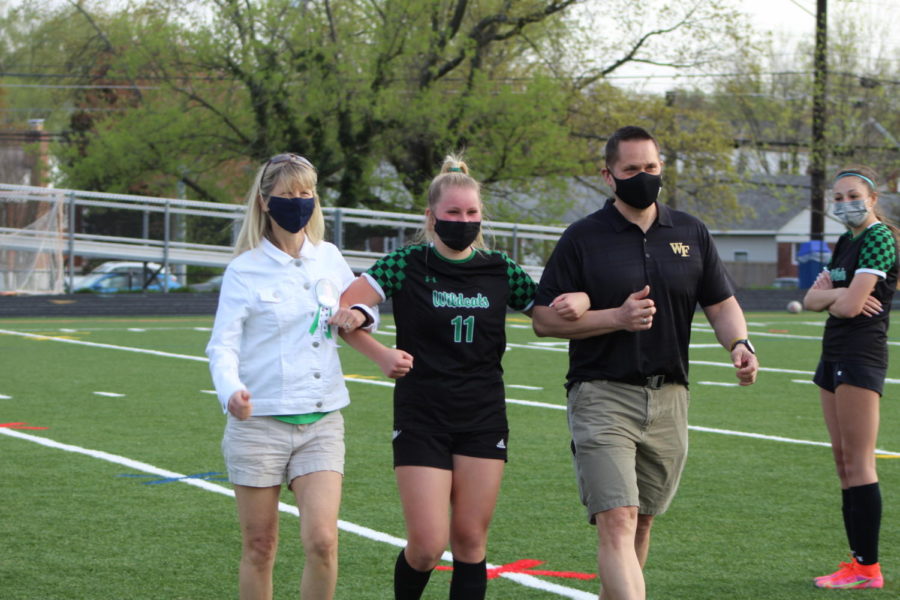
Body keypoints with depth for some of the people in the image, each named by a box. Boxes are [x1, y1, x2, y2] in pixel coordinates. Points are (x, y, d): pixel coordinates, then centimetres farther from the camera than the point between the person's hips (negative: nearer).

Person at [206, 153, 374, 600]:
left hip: (321, 422, 3)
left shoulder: (328, 258, 8)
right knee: (259, 548, 4)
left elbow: (364, 306, 23)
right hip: (259, 422, -2)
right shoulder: (245, 269, -3)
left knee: (322, 540, -12)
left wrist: (359, 316, -3)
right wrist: (231, 391, -31)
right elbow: (222, 344, -9)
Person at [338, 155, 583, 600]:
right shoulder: (406, 267, -3)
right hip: (421, 421, -3)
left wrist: (577, 303, -10)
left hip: (483, 422, 3)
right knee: (426, 546, -6)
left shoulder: (500, 271, 6)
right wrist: (381, 355, -17)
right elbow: (341, 311, -6)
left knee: (470, 541, 2)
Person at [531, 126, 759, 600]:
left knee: (641, 523, 12)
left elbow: (721, 304, 14)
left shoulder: (690, 233, 11)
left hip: (669, 398, 4)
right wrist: (618, 317, -14)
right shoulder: (582, 238, -1)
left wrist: (739, 344, -7)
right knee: (617, 523, -16)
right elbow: (544, 319, -3)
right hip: (602, 396, -4)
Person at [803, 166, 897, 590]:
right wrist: (837, 293, -8)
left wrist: (831, 296, 2)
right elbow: (811, 299, 11)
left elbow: (850, 305, -18)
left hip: (861, 355, -10)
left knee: (858, 461, -10)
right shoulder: (846, 242, 17)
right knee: (843, 460, 8)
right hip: (835, 354, 10)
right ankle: (858, 559, 11)